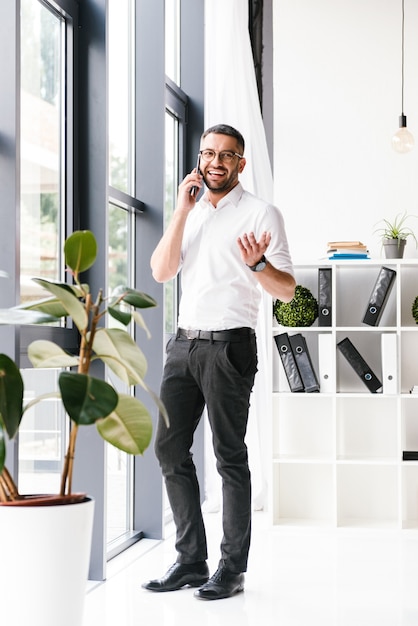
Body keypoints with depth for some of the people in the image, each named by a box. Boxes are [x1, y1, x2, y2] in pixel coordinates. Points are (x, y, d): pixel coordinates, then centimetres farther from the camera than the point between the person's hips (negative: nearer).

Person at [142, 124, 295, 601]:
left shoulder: (261, 214, -1)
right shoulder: (188, 213, 17)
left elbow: (287, 291, -5)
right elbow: (161, 272, 3)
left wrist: (257, 263, -25)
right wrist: (182, 210, -3)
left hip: (229, 345, -6)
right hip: (184, 342, 6)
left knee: (229, 456, -3)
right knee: (169, 449, 5)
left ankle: (232, 570, 4)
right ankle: (190, 561, 15)